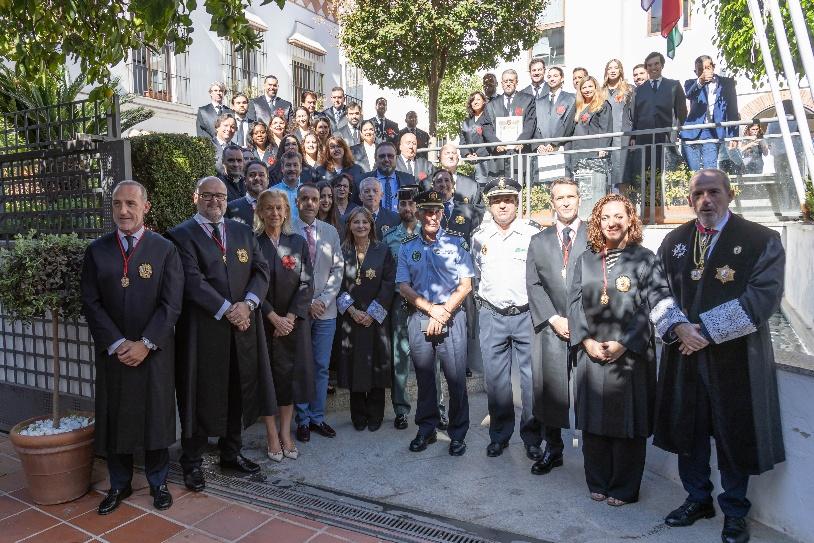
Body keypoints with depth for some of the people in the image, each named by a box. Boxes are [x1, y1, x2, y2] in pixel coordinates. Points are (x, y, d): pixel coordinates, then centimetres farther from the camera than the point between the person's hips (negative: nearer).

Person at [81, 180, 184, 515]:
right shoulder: (96, 250, 3)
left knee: (156, 416, 9)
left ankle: (158, 482, 27)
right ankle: (119, 484, 29)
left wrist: (146, 343, -15)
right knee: (114, 418, 11)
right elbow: (91, 303, -1)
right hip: (112, 350, 2)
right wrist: (117, 343, -11)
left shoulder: (165, 249, -3)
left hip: (155, 351, -2)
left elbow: (171, 304, -7)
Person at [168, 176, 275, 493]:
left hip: (243, 327, 5)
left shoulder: (243, 232, 12)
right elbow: (193, 281, -15)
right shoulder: (181, 235, -3)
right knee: (200, 395, 6)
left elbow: (261, 270, 4)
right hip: (202, 330, -5)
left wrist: (247, 304, -12)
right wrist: (228, 310, -18)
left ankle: (231, 453, 33)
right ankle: (192, 462, 23)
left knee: (237, 392, 15)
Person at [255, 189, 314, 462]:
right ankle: (272, 435, 16)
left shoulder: (298, 242, 4)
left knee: (291, 373, 5)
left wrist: (290, 317, -11)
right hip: (264, 321, -2)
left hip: (294, 321, 2)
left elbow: (306, 284, -1)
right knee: (267, 374, 4)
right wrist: (273, 317, -14)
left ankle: (286, 433, 18)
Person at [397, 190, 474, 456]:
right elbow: (404, 287, 4)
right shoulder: (407, 248, 9)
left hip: (452, 318, -2)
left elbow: (465, 285, 0)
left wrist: (444, 313, -8)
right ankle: (426, 429, 25)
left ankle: (458, 434, 14)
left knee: (456, 379, 0)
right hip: (419, 319, 2)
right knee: (424, 378, 10)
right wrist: (432, 309, -8)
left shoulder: (455, 243, 4)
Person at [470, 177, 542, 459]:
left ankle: (532, 438, 19)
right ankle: (499, 435, 25)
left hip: (527, 314, -2)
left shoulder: (533, 233, -4)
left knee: (533, 379, 3)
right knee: (495, 380, 10)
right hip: (491, 316, 3)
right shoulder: (479, 236, 6)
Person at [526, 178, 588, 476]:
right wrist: (554, 319, -4)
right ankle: (552, 450, 20)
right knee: (549, 390, 4)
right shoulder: (538, 241, 13)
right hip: (551, 329, 2)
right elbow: (533, 285, 7)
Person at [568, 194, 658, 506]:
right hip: (591, 353, 3)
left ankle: (624, 489, 20)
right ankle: (597, 483, 25)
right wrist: (586, 341, -5)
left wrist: (623, 343, -12)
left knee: (627, 422, 5)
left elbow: (650, 308, -6)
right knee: (593, 421, 9)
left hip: (630, 355, -3)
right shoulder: (585, 259, 10)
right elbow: (574, 303, 7)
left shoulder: (644, 258, 0)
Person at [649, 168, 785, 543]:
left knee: (735, 435, 9)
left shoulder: (761, 240, -5)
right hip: (685, 354, 4)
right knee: (688, 430, 14)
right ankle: (697, 499, 35)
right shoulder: (674, 242, 8)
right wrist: (678, 327, -14)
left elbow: (764, 297, -14)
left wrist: (708, 330, -17)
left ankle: (734, 512, 29)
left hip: (736, 359, -3)